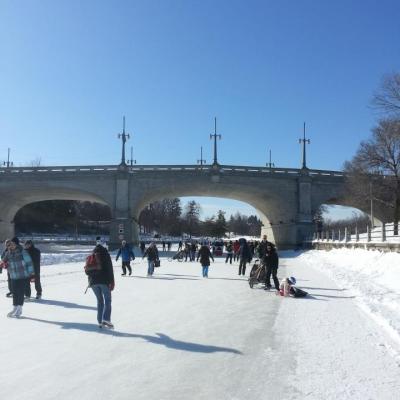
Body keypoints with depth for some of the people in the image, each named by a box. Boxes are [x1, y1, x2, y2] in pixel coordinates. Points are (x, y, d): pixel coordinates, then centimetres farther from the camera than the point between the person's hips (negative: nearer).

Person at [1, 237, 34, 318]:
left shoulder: (22, 251, -14)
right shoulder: (8, 253, 2)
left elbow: (29, 262, -11)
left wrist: (31, 273, -10)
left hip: (24, 276, -5)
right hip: (14, 277, 5)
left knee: (20, 293, -3)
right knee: (15, 293, 12)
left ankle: (19, 310, 7)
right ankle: (15, 308, 27)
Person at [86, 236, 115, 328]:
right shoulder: (105, 254, -4)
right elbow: (110, 269, -9)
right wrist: (112, 282, -6)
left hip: (93, 281, 5)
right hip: (104, 281, -5)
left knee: (100, 301, 15)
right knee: (107, 300, 0)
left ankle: (100, 321, 12)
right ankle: (106, 319, -16)